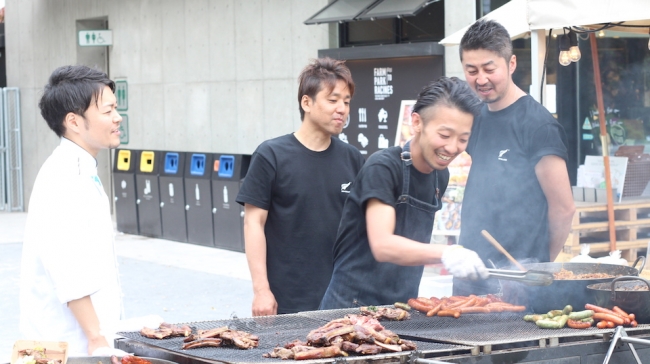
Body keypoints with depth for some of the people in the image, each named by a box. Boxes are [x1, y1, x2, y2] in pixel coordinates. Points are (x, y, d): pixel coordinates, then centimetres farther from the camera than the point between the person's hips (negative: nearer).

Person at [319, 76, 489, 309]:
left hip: (402, 309, 7)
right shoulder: (383, 168, -16)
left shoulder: (440, 176, 7)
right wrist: (445, 254, -40)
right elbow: (382, 246, -28)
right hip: (353, 306, -7)